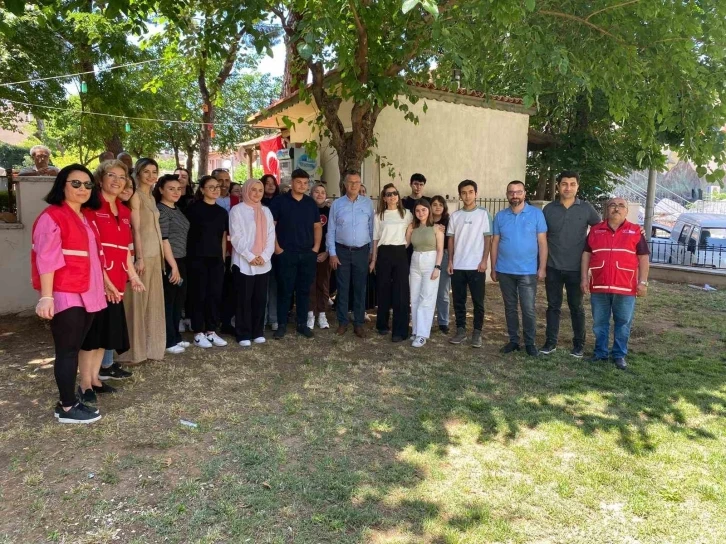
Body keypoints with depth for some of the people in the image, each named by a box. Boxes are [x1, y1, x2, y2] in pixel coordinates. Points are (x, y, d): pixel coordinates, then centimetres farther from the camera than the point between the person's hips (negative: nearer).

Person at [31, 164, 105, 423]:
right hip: (65, 296, -8)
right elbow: (46, 260, -16)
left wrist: (105, 286, 22)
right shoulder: (52, 216, -10)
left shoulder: (85, 218, 16)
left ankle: (69, 400, 21)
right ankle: (67, 408, 8)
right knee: (68, 351, -2)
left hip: (87, 295, 8)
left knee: (74, 349, 12)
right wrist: (46, 297, -21)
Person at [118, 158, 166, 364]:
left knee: (153, 300, 13)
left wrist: (161, 254, 15)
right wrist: (139, 257, -18)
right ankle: (135, 350, 9)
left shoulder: (152, 197, 16)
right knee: (138, 301, -1)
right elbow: (136, 229, -14)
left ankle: (151, 346, 24)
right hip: (142, 254, -9)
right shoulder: (135, 195, -9)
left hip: (155, 254, 9)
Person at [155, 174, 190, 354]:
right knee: (168, 302, 0)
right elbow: (163, 239, -18)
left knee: (179, 301, 14)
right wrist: (173, 265, -20)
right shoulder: (161, 210, -11)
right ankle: (169, 342, 8)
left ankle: (176, 337, 24)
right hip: (169, 263, -9)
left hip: (181, 261, 9)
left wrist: (179, 264, 14)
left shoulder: (177, 209, 15)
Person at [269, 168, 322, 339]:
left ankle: (302, 324, 19)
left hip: (308, 253, 4)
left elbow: (317, 226, 14)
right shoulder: (279, 201, -2)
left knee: (304, 290, 9)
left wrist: (316, 247, 4)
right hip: (286, 253, -4)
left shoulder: (311, 203, 10)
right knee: (285, 290, 2)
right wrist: (277, 248, -10)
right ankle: (282, 324, 12)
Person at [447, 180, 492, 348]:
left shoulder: (483, 214, 0)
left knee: (478, 301, 3)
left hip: (476, 266, -3)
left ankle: (477, 332, 13)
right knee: (458, 301, 8)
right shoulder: (455, 216, 8)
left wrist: (484, 260, -9)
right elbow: (451, 239, 10)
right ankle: (461, 330, 18)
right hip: (458, 266, 3)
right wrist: (450, 261, 4)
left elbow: (488, 238, -1)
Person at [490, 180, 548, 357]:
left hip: (528, 271, -2)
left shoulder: (536, 214, -2)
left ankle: (530, 342, 14)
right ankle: (513, 340, 22)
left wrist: (542, 267, -8)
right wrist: (493, 268, 5)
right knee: (510, 307, 11)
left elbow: (542, 242, -3)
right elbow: (495, 243, 7)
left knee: (528, 309, 0)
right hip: (505, 271, 3)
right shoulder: (500, 216, 5)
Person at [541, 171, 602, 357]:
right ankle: (550, 341, 18)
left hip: (576, 268, -1)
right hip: (553, 268, 1)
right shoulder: (549, 209, 1)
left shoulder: (586, 209, -2)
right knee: (553, 306, 9)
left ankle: (579, 343, 21)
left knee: (576, 307, 9)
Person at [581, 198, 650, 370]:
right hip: (599, 286, 1)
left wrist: (643, 282, -4)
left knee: (623, 323, 7)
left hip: (625, 287, -1)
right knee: (599, 322, 10)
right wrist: (584, 278, 1)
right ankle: (600, 352, 23)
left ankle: (619, 354, 19)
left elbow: (643, 258, 3)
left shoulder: (635, 231, 4)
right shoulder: (595, 230, 8)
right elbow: (586, 255, 9)